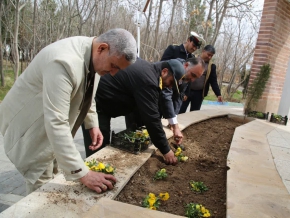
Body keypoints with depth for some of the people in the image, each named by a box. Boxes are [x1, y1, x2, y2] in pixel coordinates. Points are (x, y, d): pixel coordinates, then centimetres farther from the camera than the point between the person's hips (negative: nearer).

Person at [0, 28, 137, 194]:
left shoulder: (96, 56, -8)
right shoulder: (65, 62, -37)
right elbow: (56, 123, -40)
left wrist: (93, 124, 0)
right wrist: (82, 173, -39)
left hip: (49, 123, 8)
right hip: (28, 123, -7)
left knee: (48, 177, 17)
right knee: (42, 183, -4)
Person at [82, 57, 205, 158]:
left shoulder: (149, 69, 6)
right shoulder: (148, 81, -25)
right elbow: (152, 118, -24)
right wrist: (166, 150, -14)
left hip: (100, 103, 10)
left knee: (103, 149, 14)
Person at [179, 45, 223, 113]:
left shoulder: (211, 66, 5)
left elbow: (213, 82, 5)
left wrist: (218, 94, -9)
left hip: (199, 93, 3)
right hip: (186, 91, -2)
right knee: (180, 112, 0)